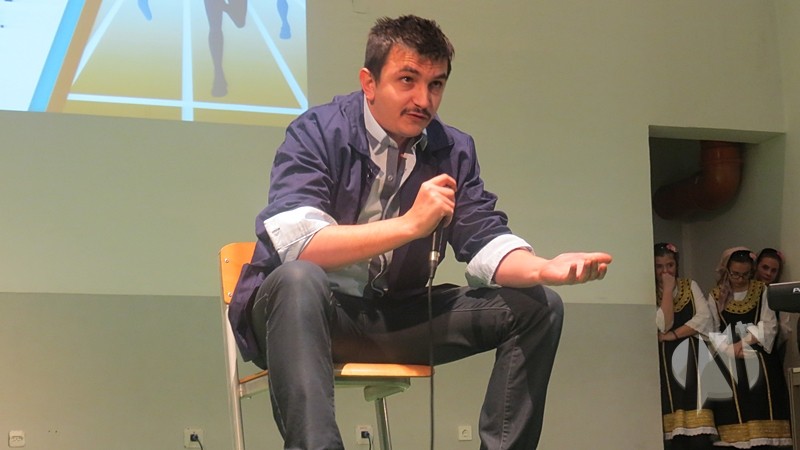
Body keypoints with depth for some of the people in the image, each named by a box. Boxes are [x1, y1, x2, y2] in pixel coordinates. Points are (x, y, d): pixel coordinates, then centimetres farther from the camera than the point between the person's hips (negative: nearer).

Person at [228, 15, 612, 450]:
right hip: (306, 311, -5)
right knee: (298, 279, -40)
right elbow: (295, 244, -26)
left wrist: (544, 268, -25)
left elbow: (484, 240, -3)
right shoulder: (317, 133, -13)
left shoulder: (453, 151, 3)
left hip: (394, 317, 5)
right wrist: (411, 223, -32)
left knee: (537, 306, -5)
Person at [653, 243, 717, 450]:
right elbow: (664, 324, -11)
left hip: (693, 355, 1)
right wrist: (667, 289, -7)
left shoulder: (690, 286, 12)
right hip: (666, 358, -1)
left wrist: (672, 335, -8)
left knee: (699, 423, -11)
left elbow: (704, 318, -2)